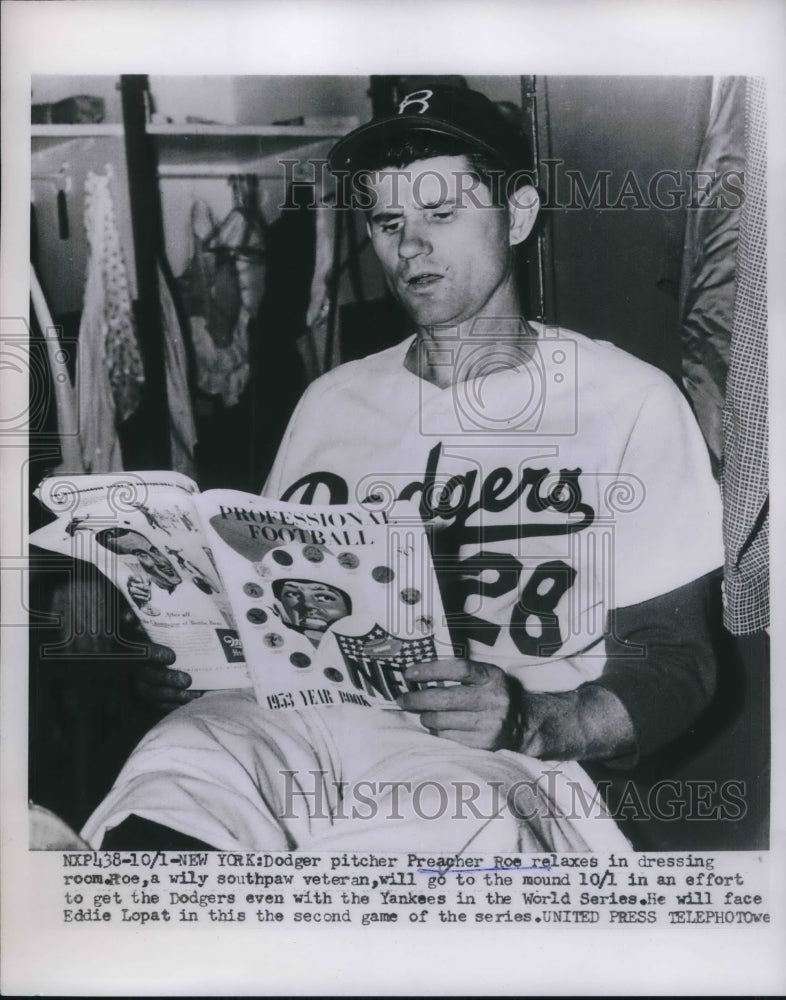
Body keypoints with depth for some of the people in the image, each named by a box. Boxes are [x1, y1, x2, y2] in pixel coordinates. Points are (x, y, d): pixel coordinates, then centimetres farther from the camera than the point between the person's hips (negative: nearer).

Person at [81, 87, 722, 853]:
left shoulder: (630, 401, 5)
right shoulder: (332, 400, 18)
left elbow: (674, 665, 3)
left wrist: (525, 722, -17)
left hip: (485, 760, -2)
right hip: (299, 716, 3)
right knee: (179, 762, -31)